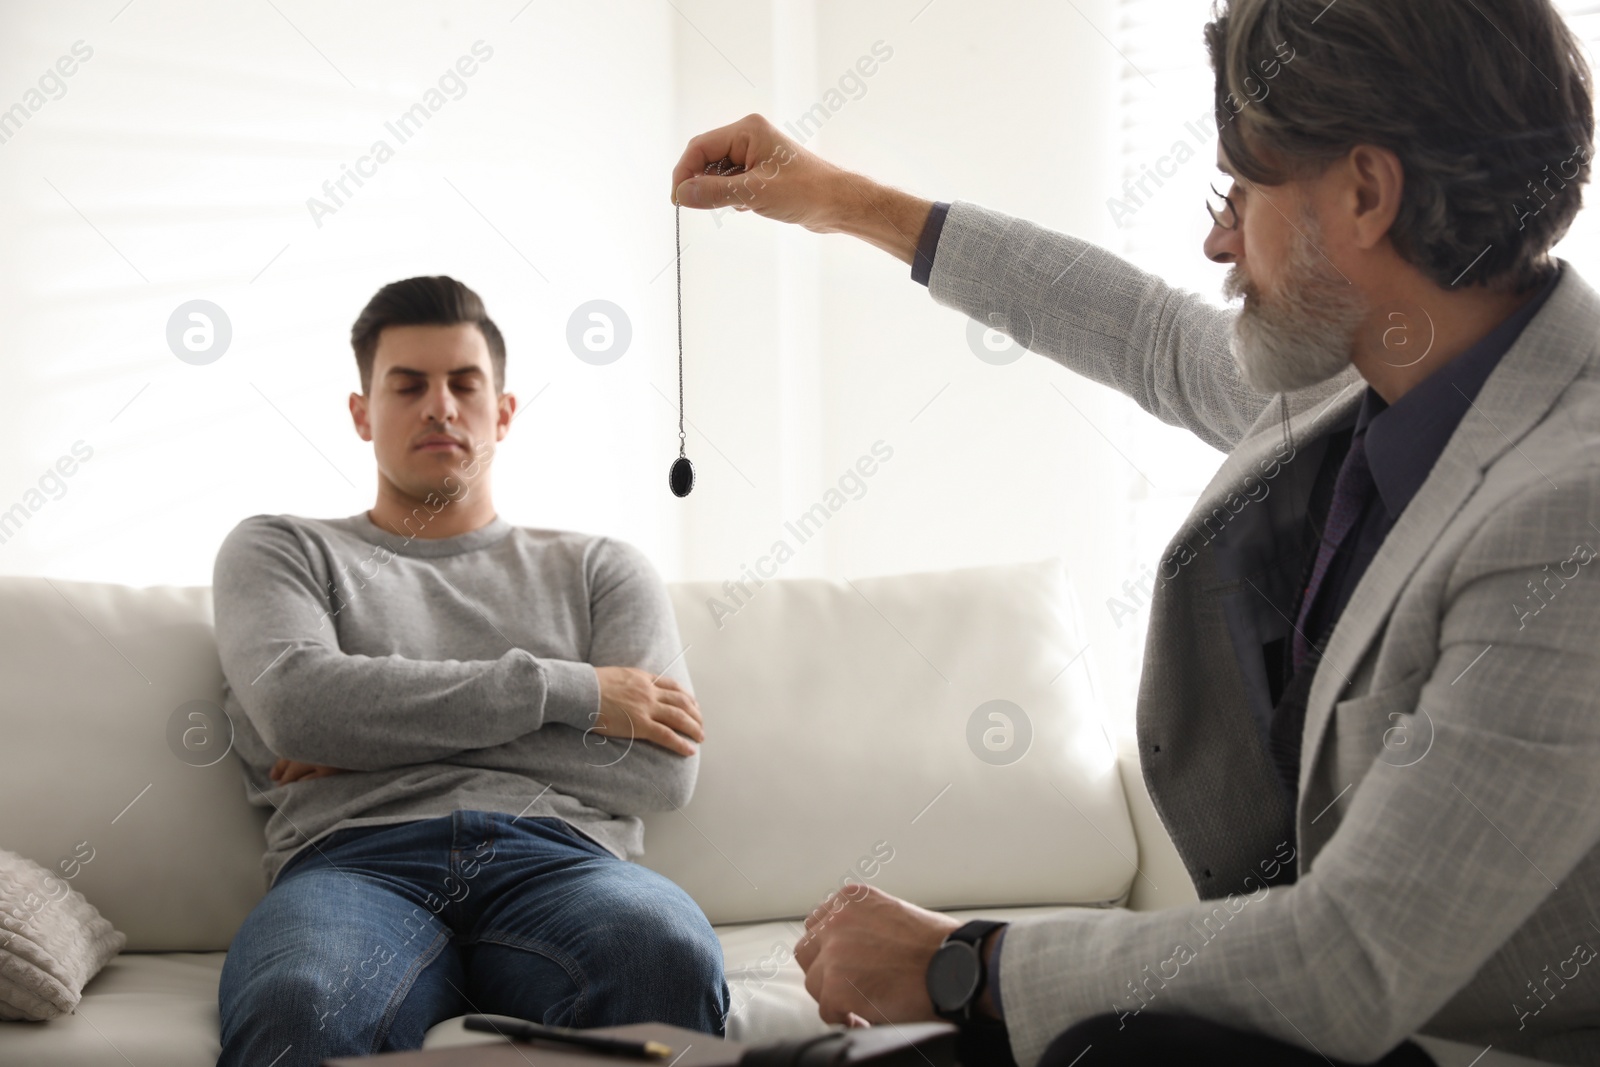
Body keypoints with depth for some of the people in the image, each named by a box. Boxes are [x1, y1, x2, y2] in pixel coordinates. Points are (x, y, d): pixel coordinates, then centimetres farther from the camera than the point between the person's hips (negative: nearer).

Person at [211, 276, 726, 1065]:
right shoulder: (279, 550, 25)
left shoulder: (598, 569, 27)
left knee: (668, 960, -38)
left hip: (557, 858, 2)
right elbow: (296, 703, 0)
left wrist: (376, 739, 3)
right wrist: (570, 691, 1)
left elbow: (663, 767, 8)